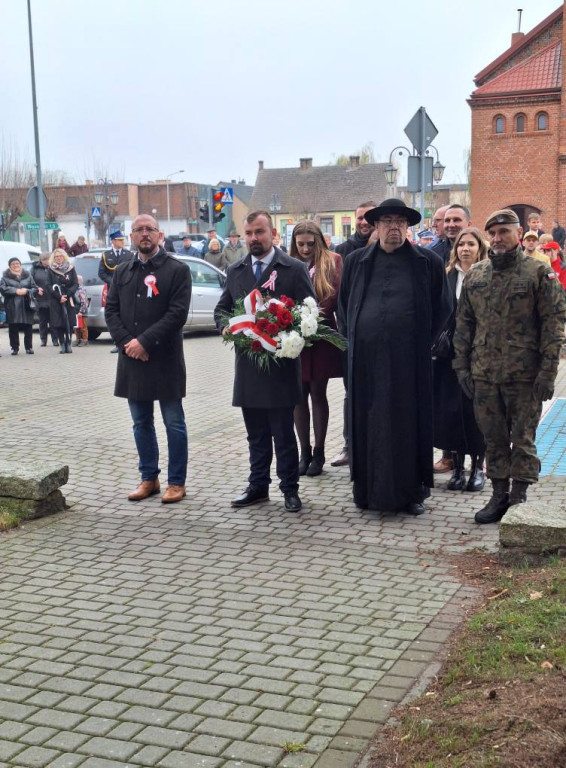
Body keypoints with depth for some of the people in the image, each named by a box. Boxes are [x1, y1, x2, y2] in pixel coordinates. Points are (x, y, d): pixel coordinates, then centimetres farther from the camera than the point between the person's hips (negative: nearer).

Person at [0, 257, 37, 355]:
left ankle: (29, 347, 9)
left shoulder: (27, 275, 12)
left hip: (26, 306, 1)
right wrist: (16, 291, -17)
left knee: (28, 328, -1)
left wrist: (27, 291, -11)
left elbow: (34, 288, 9)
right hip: (12, 306, -1)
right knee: (13, 328, -2)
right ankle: (14, 348, 7)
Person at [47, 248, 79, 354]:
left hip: (69, 300, 0)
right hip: (56, 301, 0)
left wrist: (67, 295, -11)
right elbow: (49, 286, 0)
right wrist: (59, 297, -12)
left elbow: (76, 284, 3)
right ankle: (62, 345, 3)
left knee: (69, 323, -4)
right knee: (58, 324, -4)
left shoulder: (70, 268, 8)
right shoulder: (51, 270, 6)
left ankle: (68, 344, 5)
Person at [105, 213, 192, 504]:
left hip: (165, 359, -5)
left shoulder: (177, 270, -4)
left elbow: (178, 313, -13)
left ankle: (176, 482, 12)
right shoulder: (122, 271, 12)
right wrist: (127, 342, -9)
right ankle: (148, 478, 23)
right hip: (131, 360, 5)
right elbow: (111, 309, 8)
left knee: (174, 423, 3)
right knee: (141, 423, 12)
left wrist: (144, 341, -17)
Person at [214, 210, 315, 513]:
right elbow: (222, 309, 18)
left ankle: (290, 489, 13)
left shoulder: (294, 269, -3)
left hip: (280, 365, -5)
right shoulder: (235, 271, 12)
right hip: (247, 366, 5)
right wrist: (226, 326, -4)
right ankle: (258, 486, 24)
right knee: (256, 433, 14)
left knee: (284, 433, 2)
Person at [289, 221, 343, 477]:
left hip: (321, 337, -2)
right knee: (299, 395, 6)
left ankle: (318, 452, 14)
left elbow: (337, 295, -6)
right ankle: (304, 452, 16)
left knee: (318, 394, 5)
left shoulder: (333, 261, 2)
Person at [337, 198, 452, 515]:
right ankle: (368, 489, 15)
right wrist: (353, 338, 11)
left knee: (409, 423, 3)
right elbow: (343, 305, 19)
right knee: (367, 424, 5)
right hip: (365, 358, 2)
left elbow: (443, 307, 9)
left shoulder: (429, 262, 4)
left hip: (410, 359, -2)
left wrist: (424, 342, 5)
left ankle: (412, 491, 13)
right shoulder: (356, 262, 10)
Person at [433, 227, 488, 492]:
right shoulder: (447, 277, 9)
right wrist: (439, 342, -6)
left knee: (476, 409, 1)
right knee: (450, 408, 3)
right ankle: (457, 467, 14)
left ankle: (478, 466, 14)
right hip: (450, 352, 3)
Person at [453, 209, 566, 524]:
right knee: (494, 438, 11)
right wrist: (462, 365, 7)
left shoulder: (539, 273, -3)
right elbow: (464, 323, 13)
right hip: (484, 374, 4)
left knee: (523, 439, 4)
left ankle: (519, 497, 14)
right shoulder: (475, 276, 10)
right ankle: (499, 495, 21)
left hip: (525, 376, -4)